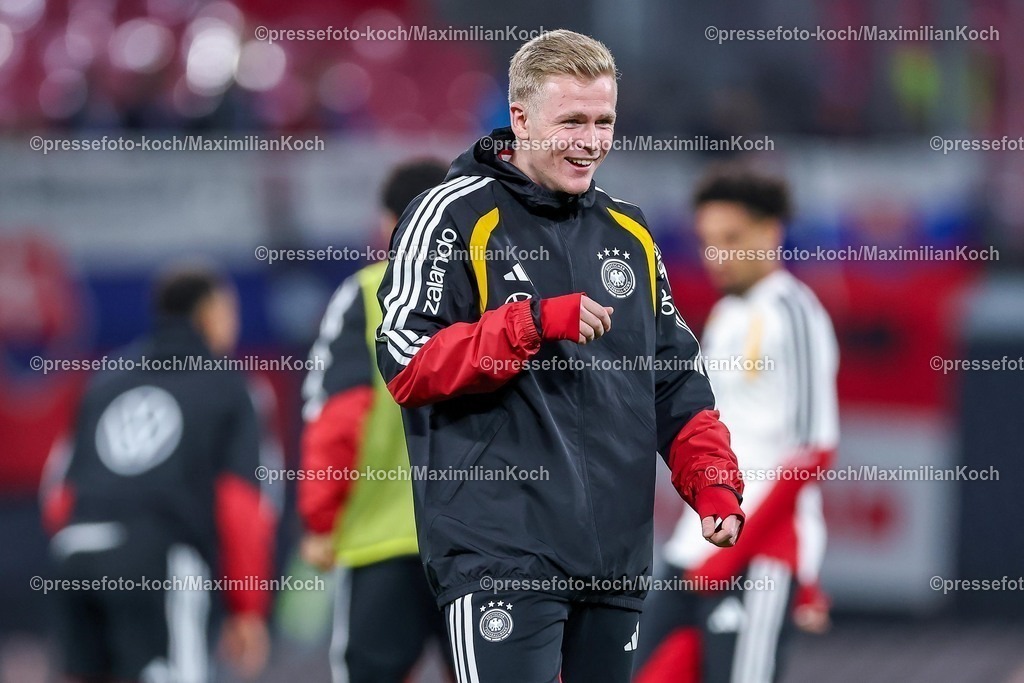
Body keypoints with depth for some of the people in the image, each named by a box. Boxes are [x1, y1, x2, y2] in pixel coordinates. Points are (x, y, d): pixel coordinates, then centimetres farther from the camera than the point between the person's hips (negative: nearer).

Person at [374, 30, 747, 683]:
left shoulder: (630, 232, 18)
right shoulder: (454, 216, -2)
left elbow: (677, 381, 22)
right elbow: (408, 366, -11)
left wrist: (714, 481, 6)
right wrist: (534, 323, -19)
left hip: (618, 559, 7)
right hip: (501, 552, -6)